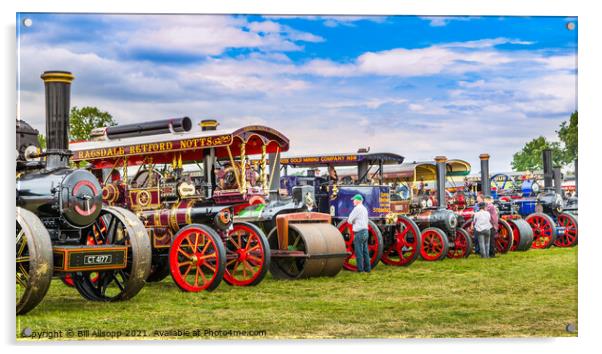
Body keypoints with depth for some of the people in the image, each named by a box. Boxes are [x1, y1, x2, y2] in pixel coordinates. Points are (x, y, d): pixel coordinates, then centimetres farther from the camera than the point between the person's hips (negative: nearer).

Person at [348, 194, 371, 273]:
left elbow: (349, 220, -12)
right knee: (365, 251, 11)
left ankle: (360, 269, -4)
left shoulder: (357, 208, -12)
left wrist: (353, 222, 9)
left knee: (359, 252, -5)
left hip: (359, 233, -9)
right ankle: (367, 268, 14)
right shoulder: (364, 209, 16)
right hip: (365, 231, 9)